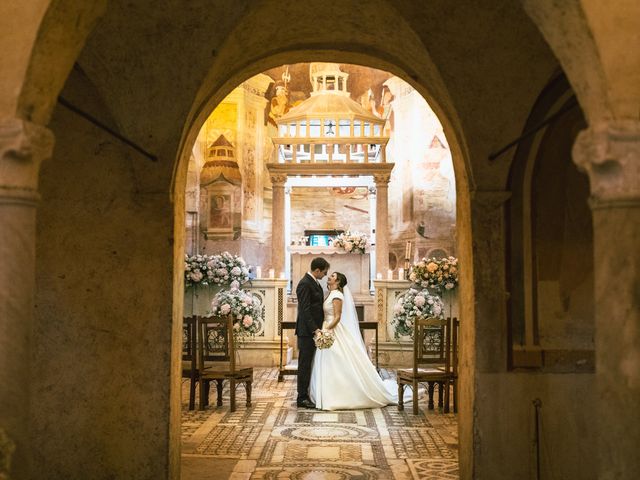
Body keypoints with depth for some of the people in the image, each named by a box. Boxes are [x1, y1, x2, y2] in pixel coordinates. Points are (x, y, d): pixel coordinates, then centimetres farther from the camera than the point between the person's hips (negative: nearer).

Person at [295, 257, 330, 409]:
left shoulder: (315, 283, 15)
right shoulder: (304, 284, -16)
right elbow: (305, 310, -21)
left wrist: (318, 328, 15)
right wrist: (315, 329, -24)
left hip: (314, 329, 9)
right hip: (307, 331, -9)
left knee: (309, 364, 12)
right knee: (305, 364, -3)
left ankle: (307, 395, 19)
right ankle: (302, 398, 3)